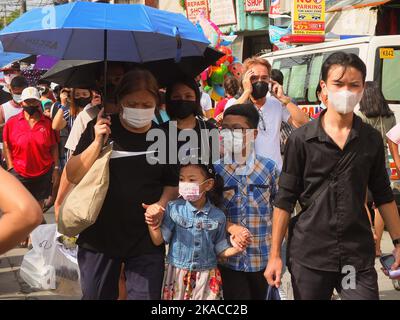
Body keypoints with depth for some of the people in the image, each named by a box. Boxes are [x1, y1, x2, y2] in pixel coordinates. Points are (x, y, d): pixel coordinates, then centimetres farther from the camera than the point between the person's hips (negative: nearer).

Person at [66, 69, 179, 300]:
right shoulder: (99, 128, -4)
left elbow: (173, 183, 10)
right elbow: (73, 176, -7)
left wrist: (162, 204, -10)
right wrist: (98, 142, -19)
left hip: (147, 240, 0)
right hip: (99, 236, 0)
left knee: (146, 296, 6)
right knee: (95, 295, 16)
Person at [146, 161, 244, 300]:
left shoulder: (218, 216, -5)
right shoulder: (174, 209, -6)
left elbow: (220, 250, 4)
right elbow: (158, 240, -5)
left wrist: (236, 249, -13)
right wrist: (152, 224, -21)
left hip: (206, 277, 0)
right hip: (177, 275, 0)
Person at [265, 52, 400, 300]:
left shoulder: (372, 139, 3)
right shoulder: (301, 139, -5)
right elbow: (285, 199, -3)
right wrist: (275, 254, -4)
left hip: (359, 257, 2)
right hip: (308, 255, -1)